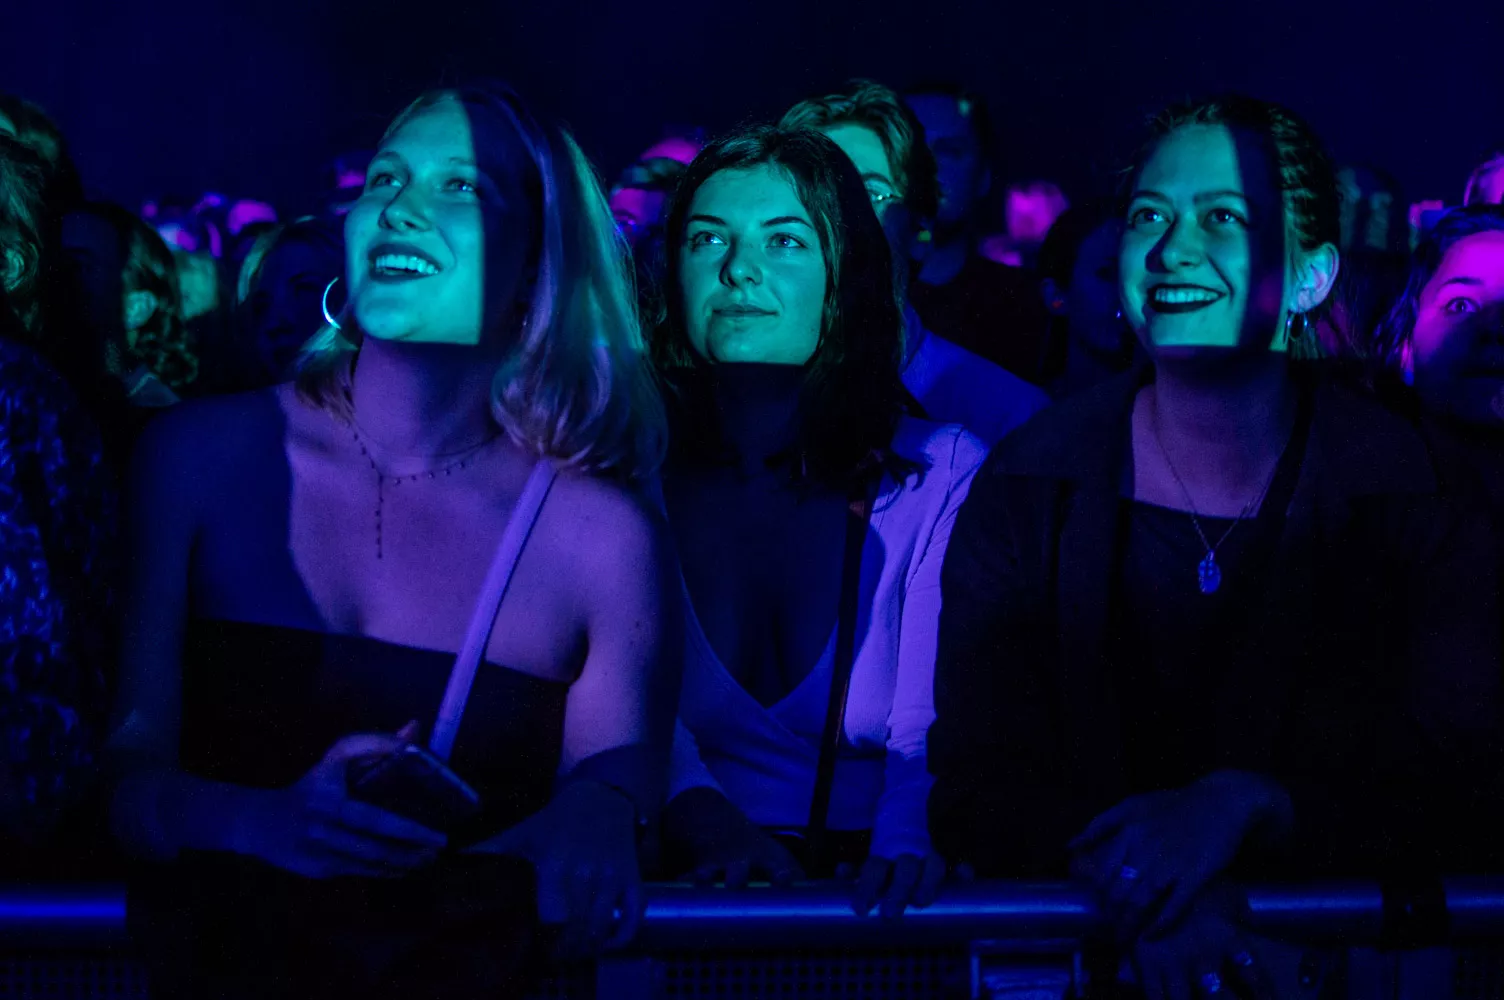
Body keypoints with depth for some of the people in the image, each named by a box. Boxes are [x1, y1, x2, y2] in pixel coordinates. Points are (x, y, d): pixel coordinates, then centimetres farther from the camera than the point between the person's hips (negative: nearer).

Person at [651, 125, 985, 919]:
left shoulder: (946, 475, 5)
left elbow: (936, 724, -7)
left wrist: (909, 841, -28)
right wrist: (708, 822, -23)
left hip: (874, 903, 0)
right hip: (687, 889, 1)